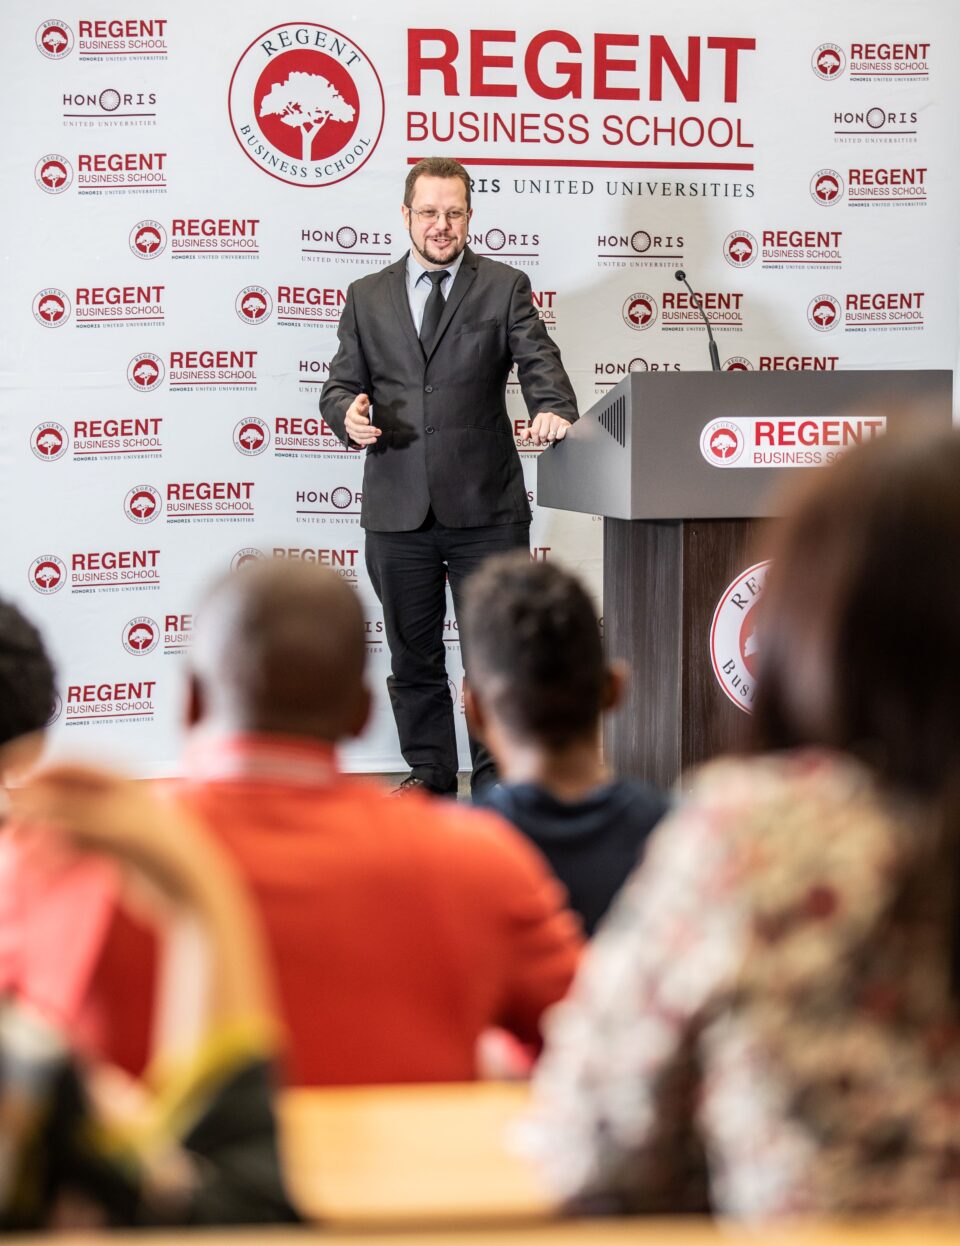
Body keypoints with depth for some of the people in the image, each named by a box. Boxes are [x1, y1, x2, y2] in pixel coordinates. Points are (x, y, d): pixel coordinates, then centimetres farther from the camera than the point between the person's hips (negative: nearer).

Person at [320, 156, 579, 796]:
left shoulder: (505, 287, 6)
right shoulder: (368, 296, 12)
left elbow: (539, 361, -5)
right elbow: (340, 383, 10)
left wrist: (553, 410, -26)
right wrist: (348, 413, -14)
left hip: (486, 505, -2)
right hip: (398, 507, 2)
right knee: (413, 653, 11)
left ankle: (497, 781, 12)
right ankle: (429, 773, 24)